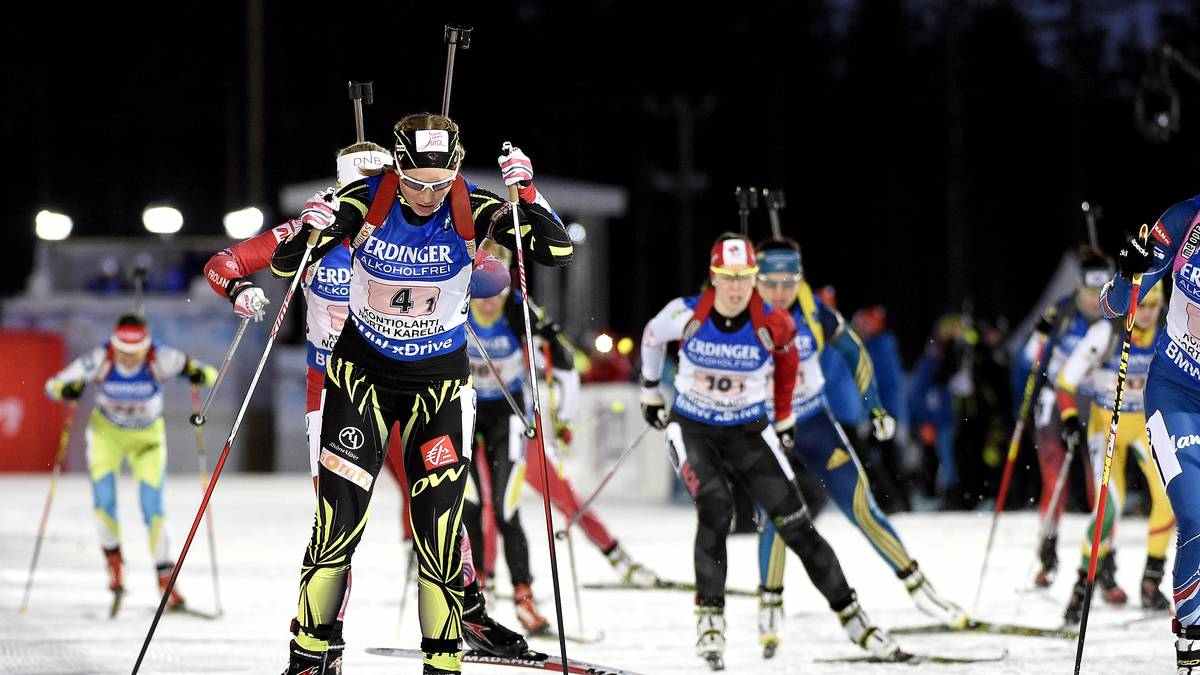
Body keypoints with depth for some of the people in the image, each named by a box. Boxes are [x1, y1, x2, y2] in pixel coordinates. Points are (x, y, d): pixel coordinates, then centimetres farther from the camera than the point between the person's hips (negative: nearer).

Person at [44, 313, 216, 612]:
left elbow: (209, 373, -25)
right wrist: (67, 390, -41)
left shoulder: (161, 359, -28)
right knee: (103, 496, -18)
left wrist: (198, 373, -48)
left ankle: (166, 578, 0)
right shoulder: (99, 359, -26)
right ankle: (113, 561, 5)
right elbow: (53, 385, -18)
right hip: (106, 430, 0)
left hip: (148, 435, 0)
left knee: (153, 507, -10)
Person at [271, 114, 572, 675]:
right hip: (361, 372, 0)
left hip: (440, 381, 0)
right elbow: (284, 263, -13)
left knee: (438, 529, -7)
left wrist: (523, 193, -33)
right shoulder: (365, 202, -16)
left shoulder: (470, 210, -15)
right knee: (338, 518, -5)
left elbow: (557, 250, -20)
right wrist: (309, 230, -34)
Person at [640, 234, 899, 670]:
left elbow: (787, 357, 8)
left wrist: (784, 417, 15)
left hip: (748, 432, 1)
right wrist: (650, 392, 16)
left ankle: (851, 616, 6)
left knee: (796, 525, -4)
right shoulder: (686, 314, -17)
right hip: (692, 430, -1)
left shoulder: (772, 325, -16)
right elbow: (652, 338, 6)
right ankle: (710, 617, -15)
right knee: (715, 512, -26)